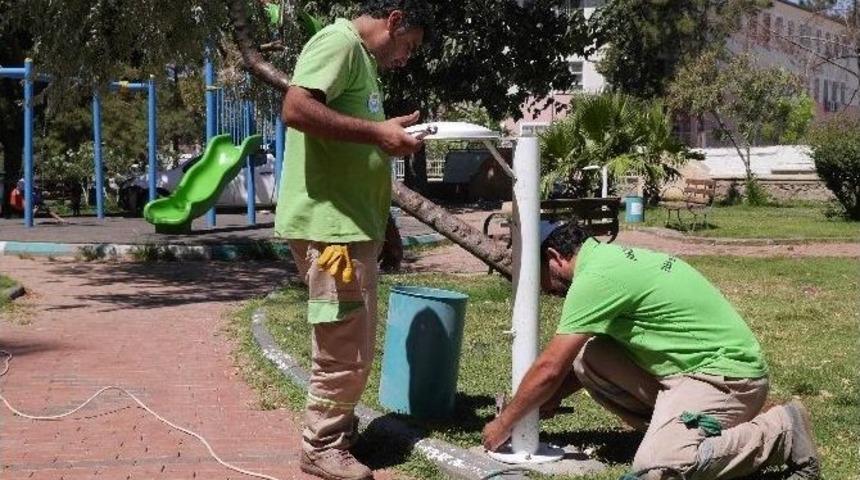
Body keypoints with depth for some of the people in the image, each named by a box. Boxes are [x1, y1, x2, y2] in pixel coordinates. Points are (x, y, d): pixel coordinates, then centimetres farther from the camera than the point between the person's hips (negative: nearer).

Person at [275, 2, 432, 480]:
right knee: (345, 349, -3)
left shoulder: (362, 59, 21)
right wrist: (377, 132, -22)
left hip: (353, 225, 10)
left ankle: (336, 427, 29)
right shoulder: (339, 41, -9)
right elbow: (295, 109, -25)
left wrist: (383, 222, 23)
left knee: (352, 345, 18)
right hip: (329, 226, -10)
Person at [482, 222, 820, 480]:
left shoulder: (595, 278, -17)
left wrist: (503, 425, -1)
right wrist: (554, 397, 20)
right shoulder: (609, 259, 12)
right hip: (696, 368, 9)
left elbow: (549, 369, -13)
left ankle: (781, 432, -10)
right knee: (588, 357, 2)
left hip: (728, 374, -9)